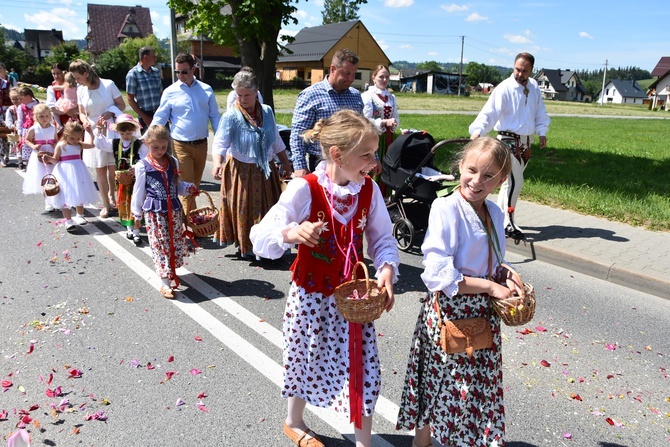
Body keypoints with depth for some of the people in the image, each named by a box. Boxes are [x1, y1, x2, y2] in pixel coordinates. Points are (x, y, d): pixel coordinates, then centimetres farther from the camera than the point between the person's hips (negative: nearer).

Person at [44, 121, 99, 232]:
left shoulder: (79, 145, 3)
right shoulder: (60, 145, -8)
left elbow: (92, 144, 3)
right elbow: (56, 159, -6)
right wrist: (49, 159, -27)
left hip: (78, 172, 4)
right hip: (65, 173, -4)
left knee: (79, 195, 14)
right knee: (65, 197, -3)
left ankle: (79, 215, 31)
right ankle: (68, 220, 1)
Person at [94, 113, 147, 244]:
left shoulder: (139, 144, -10)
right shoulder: (115, 143, 5)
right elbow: (100, 144, 12)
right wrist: (99, 131, 1)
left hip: (135, 178, -5)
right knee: (123, 203, 12)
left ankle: (136, 231, 2)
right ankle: (129, 227, 27)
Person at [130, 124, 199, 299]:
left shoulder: (173, 162, 7)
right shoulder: (143, 166, -4)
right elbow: (139, 191, 2)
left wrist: (188, 188, -4)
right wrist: (137, 215, 4)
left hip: (173, 209, 4)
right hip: (154, 211, -4)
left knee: (176, 242, 8)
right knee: (160, 245, -4)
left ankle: (170, 271, 29)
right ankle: (165, 282, 1)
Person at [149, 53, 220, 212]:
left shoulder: (206, 90, 4)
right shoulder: (170, 92, -2)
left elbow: (215, 116, 9)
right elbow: (159, 118, -1)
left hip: (201, 144, 3)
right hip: (181, 146, -3)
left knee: (196, 184, 16)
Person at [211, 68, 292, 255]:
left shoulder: (267, 112, 1)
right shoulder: (231, 116, -13)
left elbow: (277, 142, 11)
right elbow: (219, 143, -24)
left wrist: (286, 164, 15)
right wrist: (217, 162, -42)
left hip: (265, 171, 4)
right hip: (241, 172, -4)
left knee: (268, 210, 11)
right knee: (243, 211, 4)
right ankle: (245, 246, 21)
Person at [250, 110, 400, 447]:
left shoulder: (369, 190, -7)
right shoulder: (304, 189, -20)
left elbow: (383, 239, 2)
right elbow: (260, 238, -20)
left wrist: (387, 269, -18)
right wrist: (291, 233, -41)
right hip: (311, 295, -3)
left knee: (362, 367, 7)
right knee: (308, 361, 17)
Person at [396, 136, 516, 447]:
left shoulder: (494, 213, 4)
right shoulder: (446, 208, -19)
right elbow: (438, 275, -26)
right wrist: (491, 287, -20)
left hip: (483, 314, 7)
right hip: (448, 313, -7)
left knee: (478, 385, 19)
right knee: (441, 386, 9)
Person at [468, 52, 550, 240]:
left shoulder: (534, 87, 7)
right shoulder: (504, 88, -14)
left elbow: (540, 112, 17)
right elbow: (490, 112, -24)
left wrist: (542, 132, 8)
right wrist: (477, 131, -38)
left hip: (526, 141, 7)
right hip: (509, 139, -7)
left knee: (511, 181, 13)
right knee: (516, 182, -13)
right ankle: (508, 224, -5)